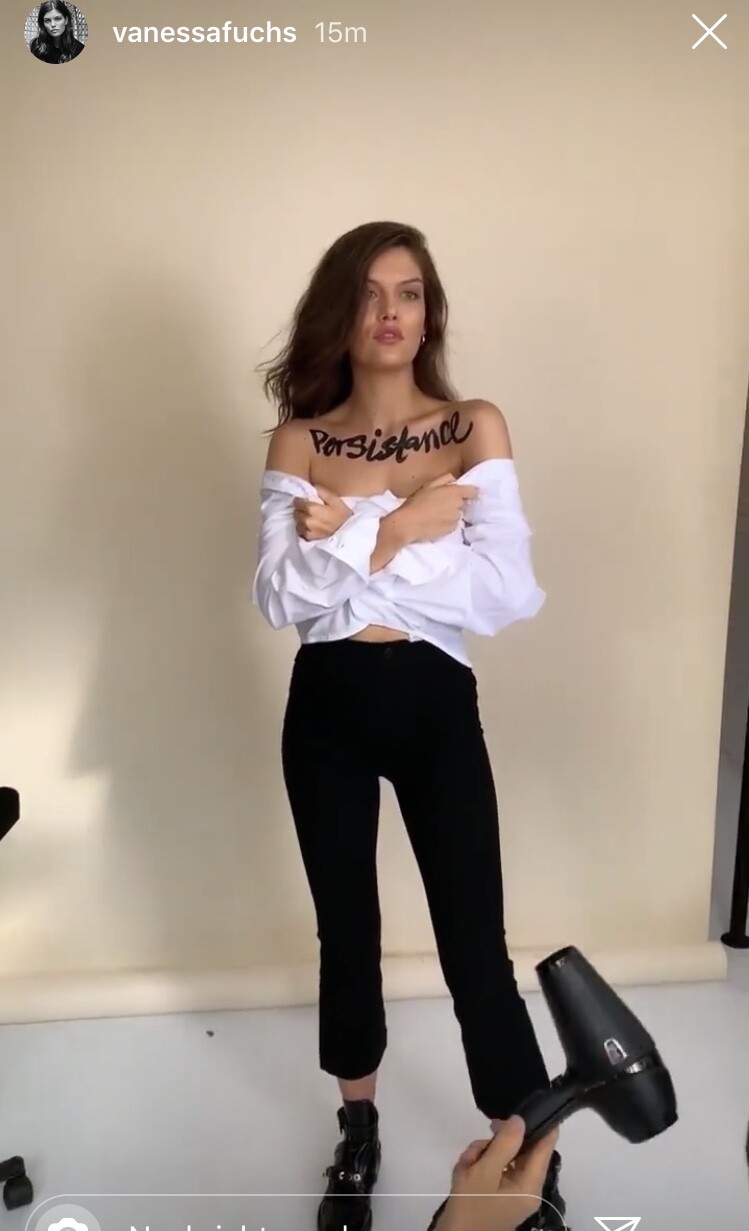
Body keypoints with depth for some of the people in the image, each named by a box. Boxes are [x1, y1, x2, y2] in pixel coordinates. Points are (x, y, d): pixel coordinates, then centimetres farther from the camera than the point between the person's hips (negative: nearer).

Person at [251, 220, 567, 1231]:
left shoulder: (476, 428, -2)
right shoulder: (298, 442, 0)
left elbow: (508, 589, -13)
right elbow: (279, 597, -11)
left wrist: (354, 545, -16)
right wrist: (400, 525, -21)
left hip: (437, 708, -1)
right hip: (328, 711, 2)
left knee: (475, 944, 3)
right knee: (346, 929, 16)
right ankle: (358, 1134, 40)